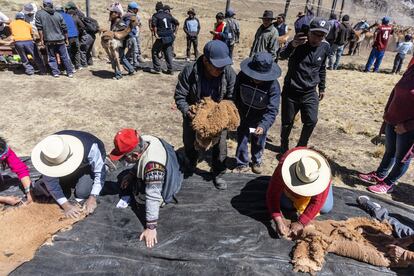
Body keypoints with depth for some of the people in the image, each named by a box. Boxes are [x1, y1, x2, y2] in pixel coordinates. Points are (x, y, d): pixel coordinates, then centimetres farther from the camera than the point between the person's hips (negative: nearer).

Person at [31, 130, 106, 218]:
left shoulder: (90, 147, -42)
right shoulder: (49, 154, -32)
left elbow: (99, 172, -30)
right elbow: (51, 181, -24)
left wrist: (92, 198, -35)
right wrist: (66, 205, -29)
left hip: (88, 164, -3)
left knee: (82, 192, -28)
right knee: (38, 190, -4)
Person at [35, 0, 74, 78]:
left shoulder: (39, 14, -1)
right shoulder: (58, 15, 3)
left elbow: (39, 28, -5)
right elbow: (64, 29, 5)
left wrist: (41, 39, 1)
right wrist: (66, 39, 16)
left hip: (49, 41, -1)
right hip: (60, 40, 1)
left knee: (52, 57, 9)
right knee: (65, 57, 7)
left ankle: (55, 72, 8)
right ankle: (70, 72, 8)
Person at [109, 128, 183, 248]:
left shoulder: (152, 165, -46)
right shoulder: (143, 140, -21)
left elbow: (153, 197, -42)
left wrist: (151, 228, -37)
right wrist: (131, 173, -4)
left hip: (163, 191, -8)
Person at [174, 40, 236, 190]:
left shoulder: (229, 73, -25)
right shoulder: (189, 72, -30)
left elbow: (231, 98, -14)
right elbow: (179, 97, -22)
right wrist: (188, 113, -37)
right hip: (194, 114, 0)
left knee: (220, 146, 3)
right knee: (189, 142, 22)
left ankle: (218, 174, 30)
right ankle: (192, 162, 56)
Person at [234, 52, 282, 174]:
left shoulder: (273, 86, -30)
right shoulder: (242, 76, -23)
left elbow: (272, 110, -33)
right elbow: (235, 95, -7)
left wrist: (263, 125, -47)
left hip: (260, 117, -1)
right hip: (243, 115, 1)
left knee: (258, 141, 17)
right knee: (241, 139, 10)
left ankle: (257, 162, 42)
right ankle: (242, 163, 31)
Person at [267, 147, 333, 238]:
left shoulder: (323, 174, -43)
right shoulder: (284, 167, -44)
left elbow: (317, 202, -36)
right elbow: (272, 195, -38)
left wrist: (300, 223, -41)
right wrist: (278, 221, -48)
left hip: (316, 182, 0)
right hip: (292, 177, 0)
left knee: (325, 208, -9)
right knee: (286, 205, -13)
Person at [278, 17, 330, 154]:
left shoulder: (325, 47, -1)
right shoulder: (299, 42, -14)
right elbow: (282, 56, -34)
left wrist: (322, 88, 17)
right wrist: (292, 45, -54)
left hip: (310, 93, 3)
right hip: (291, 91, -3)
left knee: (312, 121, -6)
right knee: (287, 122, 7)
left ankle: (301, 146, 17)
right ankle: (284, 147, 31)